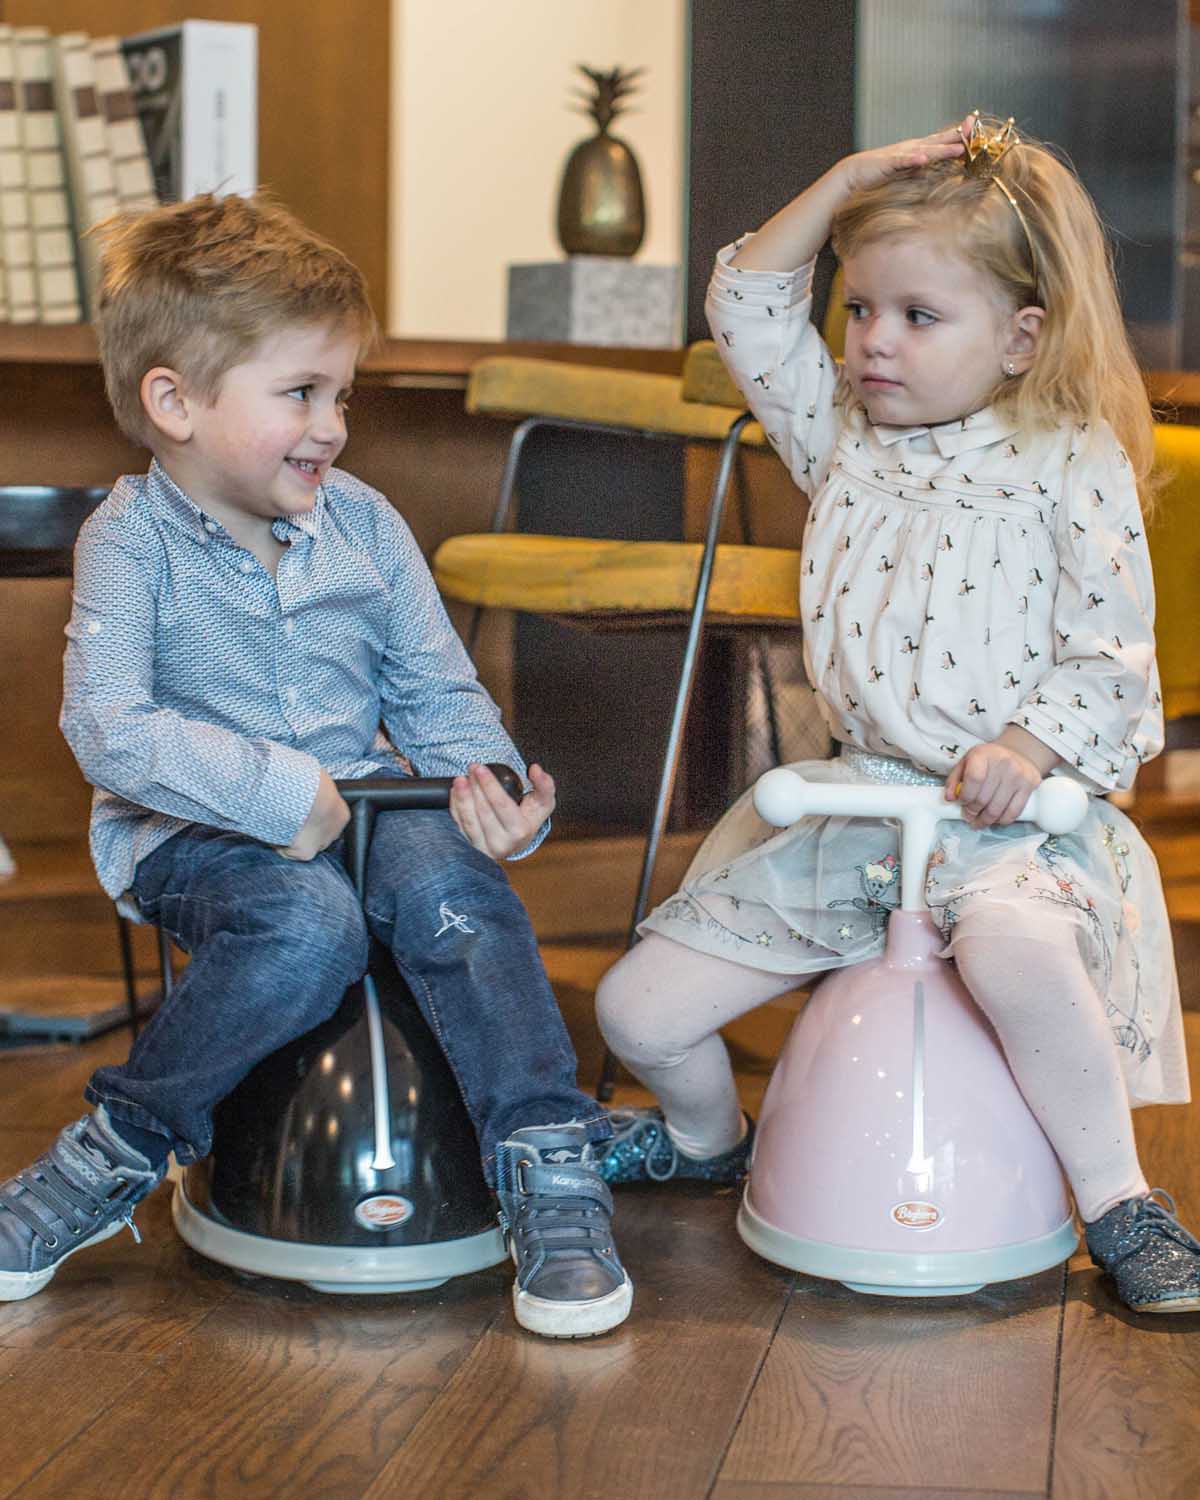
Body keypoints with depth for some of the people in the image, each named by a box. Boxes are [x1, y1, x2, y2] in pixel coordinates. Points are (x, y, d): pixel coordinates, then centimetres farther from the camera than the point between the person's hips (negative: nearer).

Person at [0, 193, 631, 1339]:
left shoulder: (362, 524, 5)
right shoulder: (131, 538, -8)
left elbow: (438, 694, 8)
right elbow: (108, 730, -20)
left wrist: (484, 779, -14)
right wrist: (276, 792, -27)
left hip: (364, 807, 4)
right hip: (192, 836, -3)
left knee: (447, 879, -30)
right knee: (307, 925, -35)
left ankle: (550, 1168, -24)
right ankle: (120, 1153, -14)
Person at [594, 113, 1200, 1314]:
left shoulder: (1072, 462, -4)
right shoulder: (845, 438, 11)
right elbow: (744, 305, 9)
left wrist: (1031, 743, -24)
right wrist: (848, 181, 1)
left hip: (1009, 809, -6)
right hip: (851, 800, 6)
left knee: (1014, 946, -42)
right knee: (638, 1007, 1)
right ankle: (708, 1138, 35)